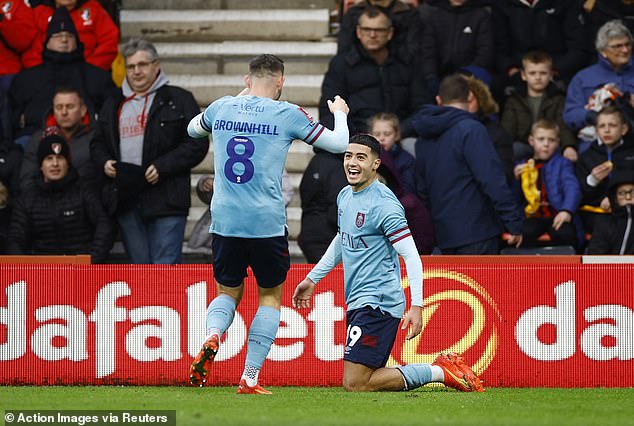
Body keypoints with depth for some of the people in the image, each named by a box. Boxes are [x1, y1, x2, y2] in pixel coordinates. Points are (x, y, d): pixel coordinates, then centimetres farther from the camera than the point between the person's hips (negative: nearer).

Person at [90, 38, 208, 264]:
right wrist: (104, 162, 4)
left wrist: (162, 167, -12)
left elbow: (197, 143, -2)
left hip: (166, 201, -5)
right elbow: (98, 143, 28)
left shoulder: (179, 100, 4)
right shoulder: (114, 105, 19)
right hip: (126, 201, 5)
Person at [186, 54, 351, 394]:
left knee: (228, 292, 19)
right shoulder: (287, 114, -4)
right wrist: (340, 113, 25)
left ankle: (211, 337, -14)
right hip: (267, 223, -3)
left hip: (224, 222, 3)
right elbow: (339, 144, 4)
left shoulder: (222, 107, 6)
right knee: (270, 297, 14)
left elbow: (192, 129, 30)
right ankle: (250, 379, 6)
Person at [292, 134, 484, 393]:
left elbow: (411, 256, -18)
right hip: (357, 303, 9)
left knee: (355, 385, -15)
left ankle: (440, 372, -5)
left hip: (377, 302, -9)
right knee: (361, 382, 8)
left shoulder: (383, 204, -15)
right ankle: (443, 369, 16)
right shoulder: (345, 196, 12)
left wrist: (416, 306, -26)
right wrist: (312, 279, 34)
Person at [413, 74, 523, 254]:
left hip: (444, 231, 7)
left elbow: (422, 189, 18)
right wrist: (514, 223, -15)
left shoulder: (424, 139, 12)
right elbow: (493, 181, -18)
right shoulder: (471, 130, -12)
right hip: (476, 229, -7)